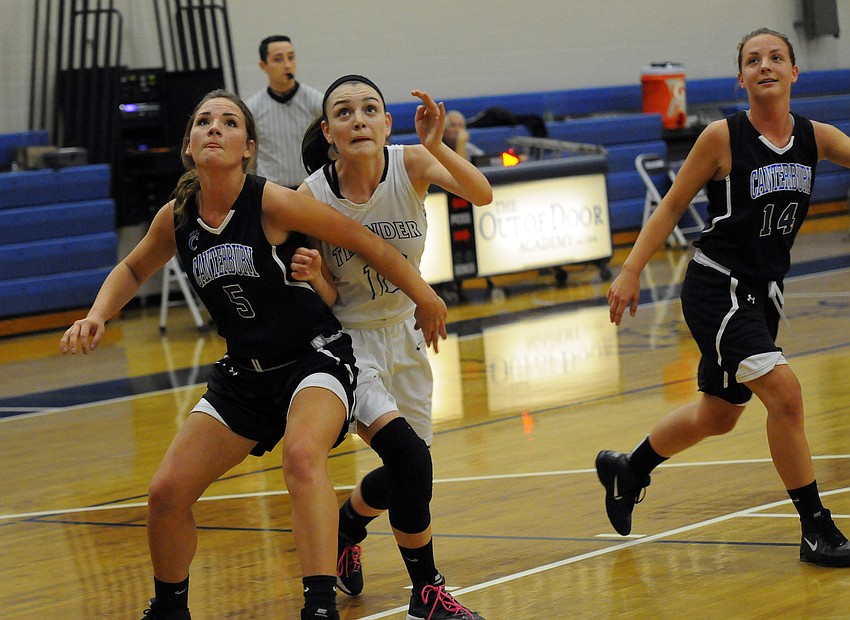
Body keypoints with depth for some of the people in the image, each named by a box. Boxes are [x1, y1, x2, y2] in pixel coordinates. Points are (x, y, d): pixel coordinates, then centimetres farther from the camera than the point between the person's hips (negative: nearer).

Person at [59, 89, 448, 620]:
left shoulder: (274, 204, -19)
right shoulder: (177, 219, -3)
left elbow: (369, 244, -9)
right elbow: (134, 270, 18)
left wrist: (425, 298, 0)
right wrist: (96, 317, 0)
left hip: (316, 357, -6)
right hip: (245, 373, 6)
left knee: (303, 454, -37)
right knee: (167, 494, 2)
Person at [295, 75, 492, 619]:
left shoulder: (410, 163, -15)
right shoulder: (312, 196, -19)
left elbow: (482, 195, -33)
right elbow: (327, 298, -11)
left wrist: (436, 145, -47)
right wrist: (312, 275, -33)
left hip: (406, 332, 4)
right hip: (348, 341, -4)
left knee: (407, 473, 13)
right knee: (411, 459, -23)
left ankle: (345, 528, 46)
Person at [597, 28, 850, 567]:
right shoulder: (723, 138, -12)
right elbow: (673, 206, -5)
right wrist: (631, 271, -9)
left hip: (763, 294, 7)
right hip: (716, 289, -7)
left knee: (718, 415, 21)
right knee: (784, 390, -22)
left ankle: (628, 469, 45)